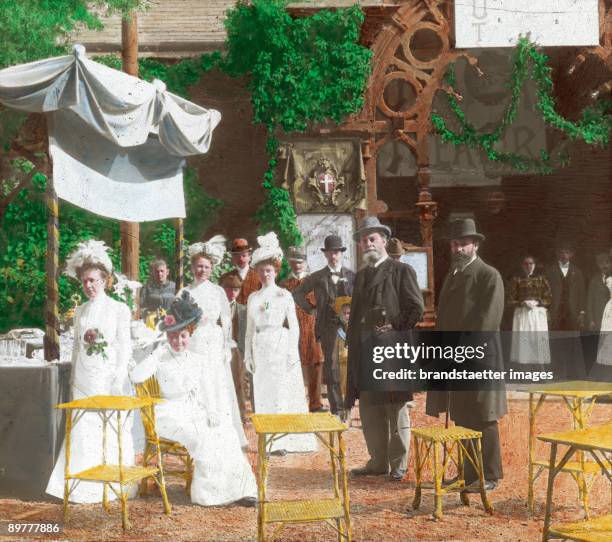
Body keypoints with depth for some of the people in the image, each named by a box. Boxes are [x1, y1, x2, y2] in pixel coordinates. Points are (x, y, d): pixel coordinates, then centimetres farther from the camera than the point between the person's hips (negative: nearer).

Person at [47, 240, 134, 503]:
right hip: (84, 380, 4)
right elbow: (77, 346, 16)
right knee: (82, 431, 1)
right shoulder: (80, 311, 12)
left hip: (109, 379, -4)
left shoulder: (119, 309, -2)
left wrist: (119, 382, -10)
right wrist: (73, 379, 13)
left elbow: (124, 347, -4)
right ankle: (83, 485, 7)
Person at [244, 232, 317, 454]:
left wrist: (292, 353, -8)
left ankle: (283, 441, 0)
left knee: (282, 393, -6)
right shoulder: (253, 298, 12)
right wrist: (248, 354, 10)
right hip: (261, 350, 4)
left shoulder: (284, 295, 0)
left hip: (281, 349, -4)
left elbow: (294, 326, -1)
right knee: (263, 394, 3)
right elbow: (250, 329, 15)